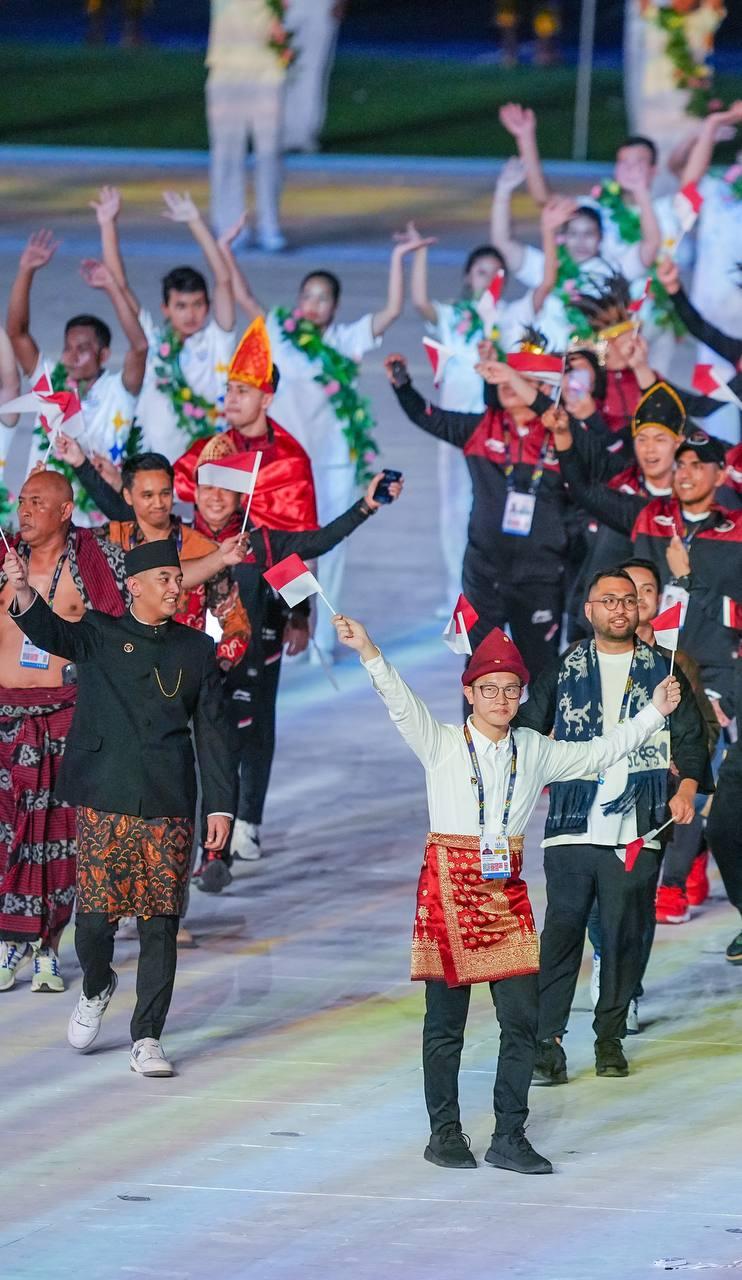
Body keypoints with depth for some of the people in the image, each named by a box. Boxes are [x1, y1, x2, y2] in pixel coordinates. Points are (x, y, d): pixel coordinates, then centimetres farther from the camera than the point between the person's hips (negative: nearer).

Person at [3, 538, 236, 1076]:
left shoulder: (197, 650, 11)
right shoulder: (100, 635, 6)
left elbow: (213, 732, 11)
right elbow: (52, 632, -15)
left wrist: (221, 806, 4)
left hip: (169, 808, 1)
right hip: (104, 803, -1)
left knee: (161, 923, -1)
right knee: (95, 915, -4)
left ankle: (147, 1038, 6)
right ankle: (96, 989, 28)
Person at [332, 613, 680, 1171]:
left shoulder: (535, 752, 11)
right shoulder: (442, 744, 0)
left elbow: (599, 753, 21)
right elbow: (401, 703, -15)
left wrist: (654, 712, 15)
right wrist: (368, 653, -31)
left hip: (507, 890, 3)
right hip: (449, 884, -3)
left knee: (523, 1017, -2)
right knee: (446, 1021, 2)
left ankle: (509, 1137, 6)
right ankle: (445, 1134, 12)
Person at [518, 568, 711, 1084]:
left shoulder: (663, 671, 11)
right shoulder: (563, 672, 10)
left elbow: (690, 738, 10)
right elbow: (528, 731, 11)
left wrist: (687, 787, -6)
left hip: (637, 829, 1)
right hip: (572, 827, -1)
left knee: (626, 935, 2)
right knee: (562, 931, -6)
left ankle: (611, 1037, 12)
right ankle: (548, 1041, -7)